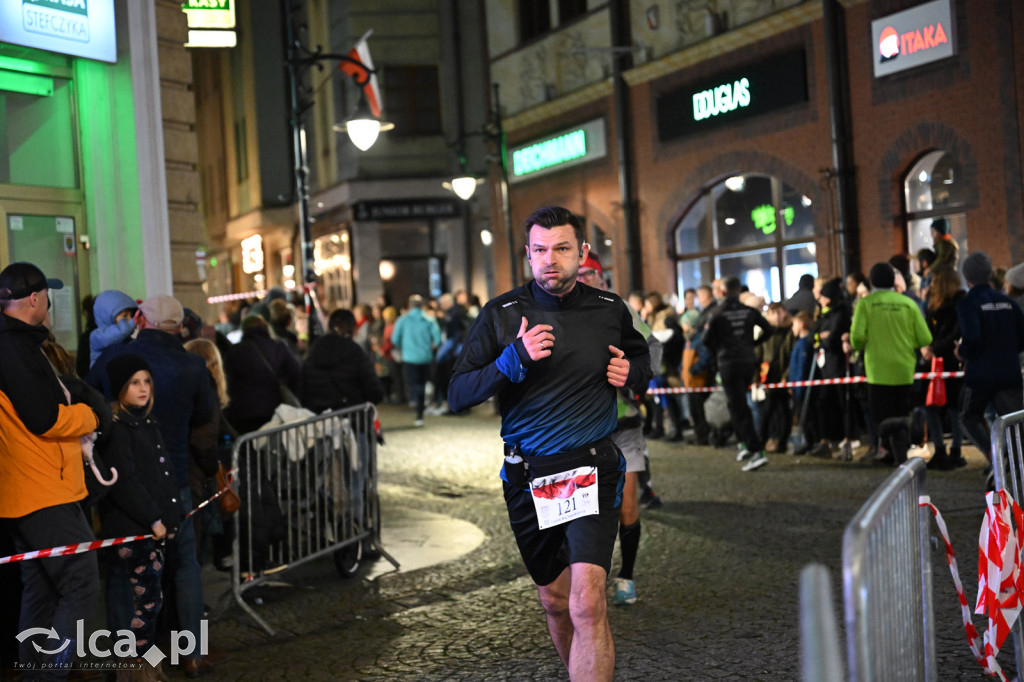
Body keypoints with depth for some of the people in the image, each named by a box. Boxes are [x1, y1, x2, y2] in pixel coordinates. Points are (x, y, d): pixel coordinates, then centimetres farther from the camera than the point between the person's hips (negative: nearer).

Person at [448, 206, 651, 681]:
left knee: (588, 605, -17)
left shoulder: (610, 311, 1)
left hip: (591, 469, -1)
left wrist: (632, 372, 0)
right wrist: (515, 358, -24)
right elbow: (457, 396, -10)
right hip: (528, 476, 2)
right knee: (555, 601, 17)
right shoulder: (502, 315, -4)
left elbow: (640, 353, 24)